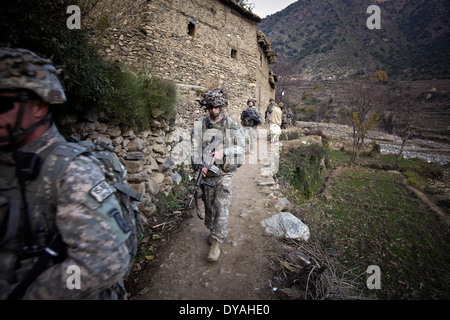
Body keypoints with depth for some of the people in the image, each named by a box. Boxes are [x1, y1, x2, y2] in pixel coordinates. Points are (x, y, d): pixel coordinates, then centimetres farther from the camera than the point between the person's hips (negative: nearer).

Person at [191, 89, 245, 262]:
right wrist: (200, 164, -21)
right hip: (206, 173, 2)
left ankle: (216, 242, 8)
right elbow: (195, 148, -3)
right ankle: (212, 230, 40)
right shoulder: (199, 126, 2)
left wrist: (223, 152, -19)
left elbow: (241, 147, -3)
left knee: (221, 207, -4)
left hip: (224, 173, -2)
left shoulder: (232, 125, -2)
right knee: (209, 205, 16)